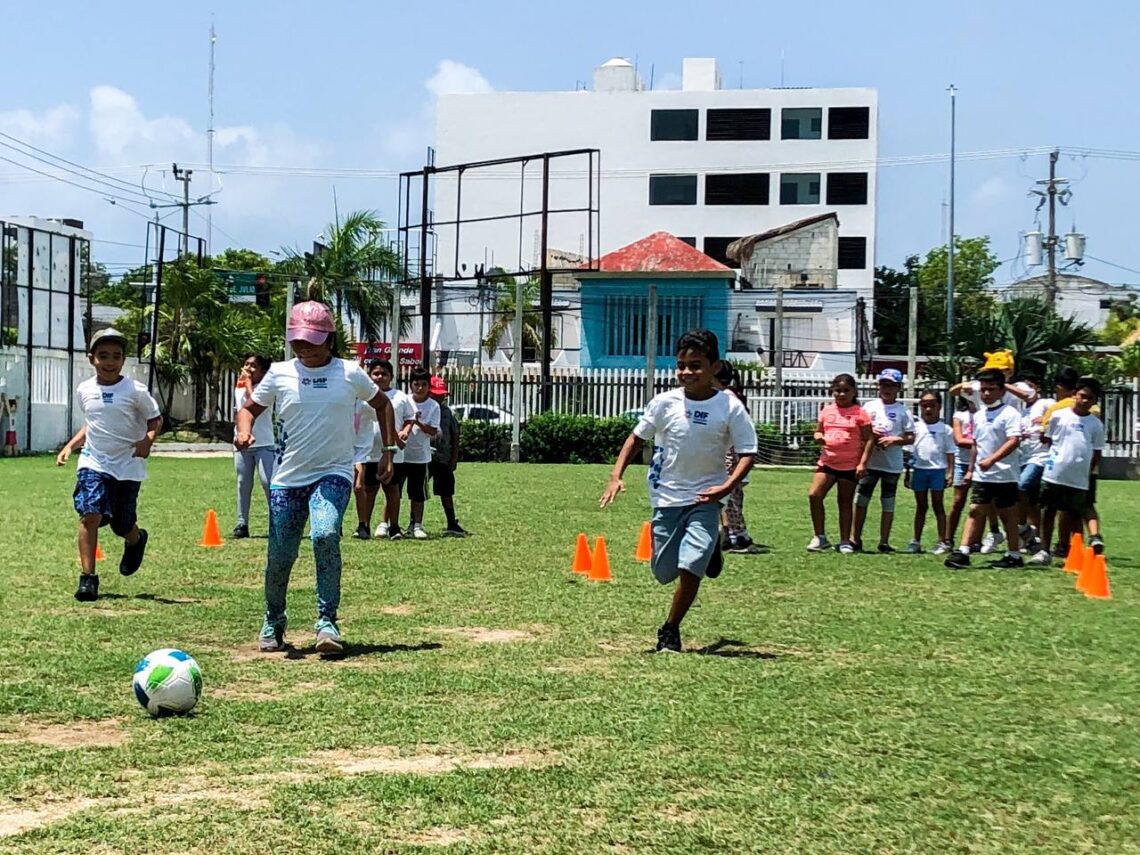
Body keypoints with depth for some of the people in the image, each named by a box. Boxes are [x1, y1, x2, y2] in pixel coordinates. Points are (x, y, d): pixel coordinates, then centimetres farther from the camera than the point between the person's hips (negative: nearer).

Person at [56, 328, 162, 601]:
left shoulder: (135, 391, -8)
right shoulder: (84, 390, 4)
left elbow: (155, 419, 1)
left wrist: (147, 440, -18)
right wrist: (70, 446, 9)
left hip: (128, 466, -2)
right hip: (94, 463, 2)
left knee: (122, 525, 5)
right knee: (90, 514, -17)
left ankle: (137, 539, 44)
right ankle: (87, 577, -11)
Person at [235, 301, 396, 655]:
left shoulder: (350, 373, 1)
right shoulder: (279, 374, 3)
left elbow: (382, 404, 15)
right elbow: (249, 408, 10)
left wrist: (388, 450, 9)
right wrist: (244, 430, -13)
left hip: (333, 474, -2)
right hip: (287, 478, 2)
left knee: (325, 535, -28)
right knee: (280, 555, 1)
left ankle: (327, 621, -19)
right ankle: (273, 622, 27)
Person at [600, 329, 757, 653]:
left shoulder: (730, 408, -11)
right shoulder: (664, 402, -6)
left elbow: (747, 453, -8)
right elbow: (637, 437, 5)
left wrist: (727, 486, -23)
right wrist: (616, 475, -6)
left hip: (705, 498, -3)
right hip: (667, 498, 3)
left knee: (690, 566, -18)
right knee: (664, 572, 10)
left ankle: (670, 631, 4)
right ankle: (708, 547, 42)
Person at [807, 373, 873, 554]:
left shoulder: (860, 413, -4)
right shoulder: (827, 411, 7)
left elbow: (869, 439, -5)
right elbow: (818, 431, 17)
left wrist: (863, 463, -13)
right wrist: (819, 437, -8)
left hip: (850, 465, -3)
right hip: (827, 462, 3)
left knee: (845, 502, 7)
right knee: (814, 495, -10)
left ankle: (845, 542, 17)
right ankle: (820, 537, 1)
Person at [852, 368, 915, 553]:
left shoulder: (903, 411, 1)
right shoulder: (869, 406, 5)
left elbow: (910, 437, 0)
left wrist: (894, 439, -15)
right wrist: (870, 432, -10)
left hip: (892, 464, -1)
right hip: (870, 461, 1)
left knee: (888, 503, 5)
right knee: (861, 499, 3)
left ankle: (884, 541, 10)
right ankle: (855, 539, 10)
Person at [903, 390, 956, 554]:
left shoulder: (945, 429, 0)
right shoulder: (916, 427, 5)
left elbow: (950, 453, 0)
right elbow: (910, 452, 8)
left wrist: (950, 473, -8)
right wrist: (908, 473, 6)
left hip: (937, 469, -2)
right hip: (919, 469, 2)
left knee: (937, 505, 2)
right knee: (921, 506, 9)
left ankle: (943, 541, 7)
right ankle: (916, 541, 13)